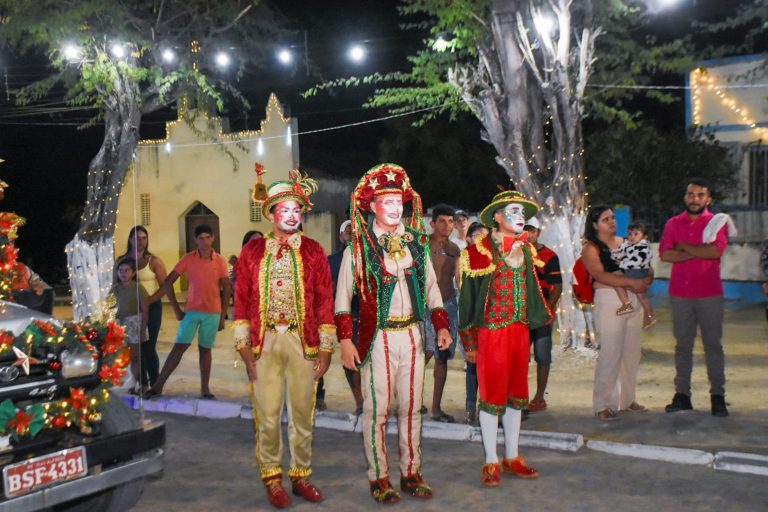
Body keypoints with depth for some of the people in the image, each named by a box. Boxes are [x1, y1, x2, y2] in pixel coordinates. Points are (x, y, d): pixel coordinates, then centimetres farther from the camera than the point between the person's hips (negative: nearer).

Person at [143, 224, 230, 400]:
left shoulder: (220, 261, -1)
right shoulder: (188, 259, -3)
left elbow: (226, 290, 4)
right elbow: (168, 283, 0)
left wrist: (222, 316, 2)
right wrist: (177, 310, -2)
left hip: (212, 313, 1)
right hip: (191, 311, -1)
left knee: (205, 350, 9)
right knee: (179, 347, -7)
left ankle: (205, 389, 17)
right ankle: (158, 386, -2)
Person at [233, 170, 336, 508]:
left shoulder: (313, 251, 6)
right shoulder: (252, 251, 5)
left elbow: (325, 301, 4)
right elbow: (241, 301, 4)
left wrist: (326, 348, -1)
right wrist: (244, 347, -3)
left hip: (303, 343, 1)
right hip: (264, 343, 0)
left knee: (303, 414, 8)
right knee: (268, 416, 2)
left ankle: (301, 475, 24)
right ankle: (272, 478, 18)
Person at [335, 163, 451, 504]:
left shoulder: (416, 241, 9)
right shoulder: (359, 247, -4)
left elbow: (431, 287, 16)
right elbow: (343, 296, -3)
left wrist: (441, 325, 8)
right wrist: (346, 340, -10)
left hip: (412, 336, 4)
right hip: (377, 339, -4)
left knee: (411, 408, 10)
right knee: (377, 410, 2)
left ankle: (411, 473, 24)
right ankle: (379, 478, 15)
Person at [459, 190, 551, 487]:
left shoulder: (524, 249, 10)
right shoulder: (481, 249, -8)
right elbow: (469, 295, -8)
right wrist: (470, 343, -9)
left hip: (520, 331, 6)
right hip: (491, 332, -6)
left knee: (516, 395, 12)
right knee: (492, 396, 0)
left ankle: (512, 457, 25)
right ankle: (491, 462, 12)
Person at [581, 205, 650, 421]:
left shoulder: (624, 242, 17)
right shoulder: (590, 248, -2)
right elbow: (601, 275, -16)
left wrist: (646, 279, -7)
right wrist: (632, 282, -22)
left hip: (633, 301, 6)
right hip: (609, 301, -6)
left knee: (632, 353, 10)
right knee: (610, 353, -7)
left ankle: (627, 399, 23)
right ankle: (603, 405, 0)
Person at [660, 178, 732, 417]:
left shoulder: (716, 222, 2)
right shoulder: (673, 223, 9)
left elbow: (716, 250, -16)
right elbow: (665, 254, -6)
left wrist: (684, 246, -7)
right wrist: (699, 252, -12)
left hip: (709, 293, -2)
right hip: (680, 294, 2)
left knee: (713, 344, 1)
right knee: (682, 345, 6)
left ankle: (717, 396, 7)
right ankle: (682, 394, 11)